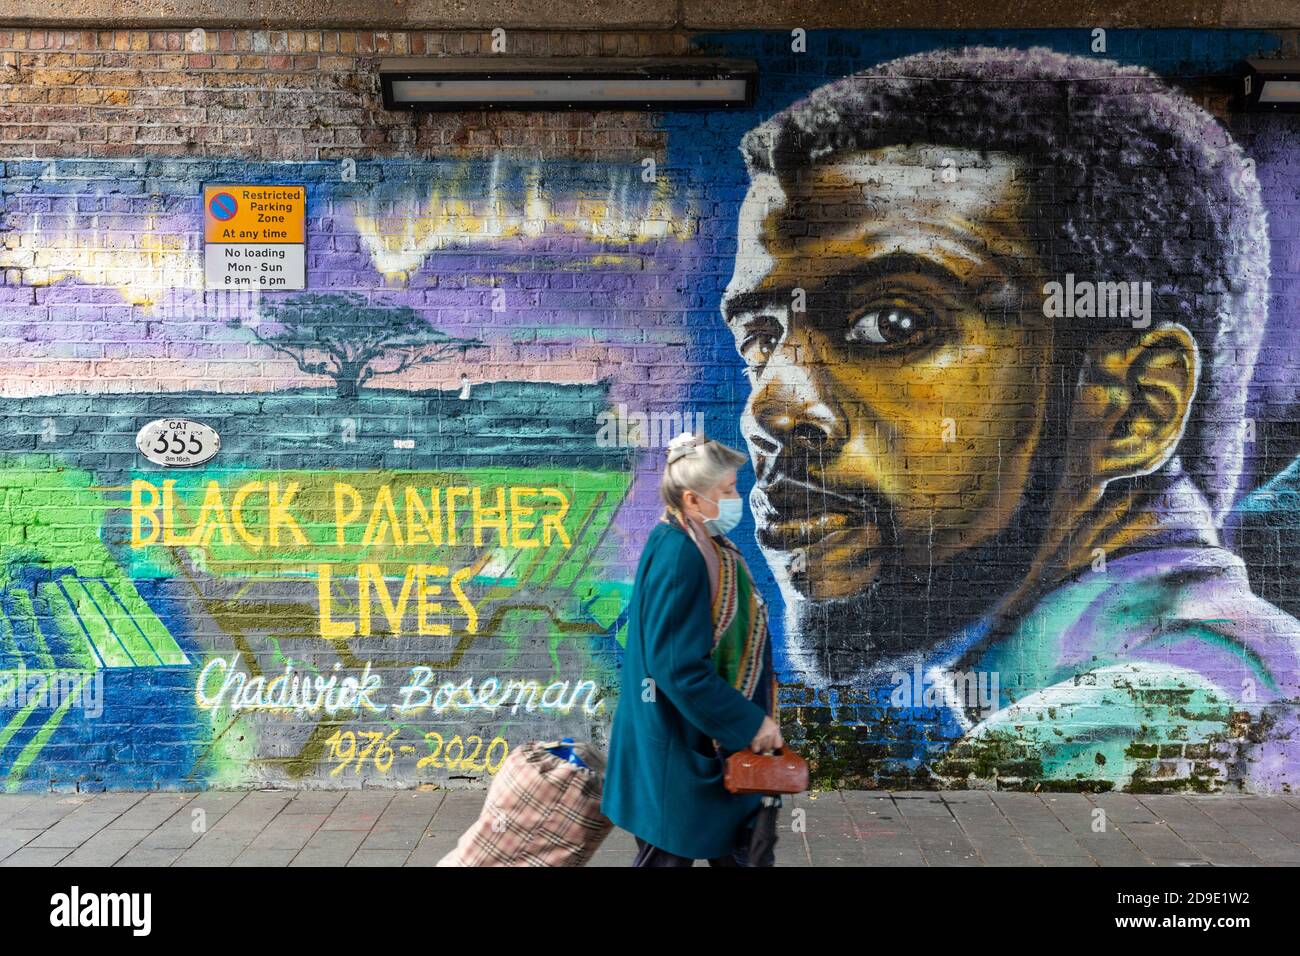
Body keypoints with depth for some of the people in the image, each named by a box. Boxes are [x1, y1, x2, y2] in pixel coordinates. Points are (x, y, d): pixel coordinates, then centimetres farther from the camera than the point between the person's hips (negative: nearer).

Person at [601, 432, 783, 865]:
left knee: (745, 854, 19)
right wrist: (750, 722, -21)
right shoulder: (678, 555, -24)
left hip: (717, 742, 10)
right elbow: (679, 668, -28)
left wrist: (748, 720, 14)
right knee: (671, 856, 7)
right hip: (679, 752, -10)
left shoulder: (705, 548, 6)